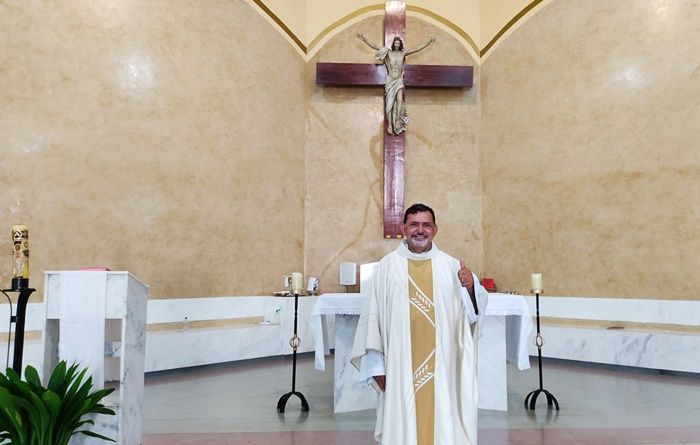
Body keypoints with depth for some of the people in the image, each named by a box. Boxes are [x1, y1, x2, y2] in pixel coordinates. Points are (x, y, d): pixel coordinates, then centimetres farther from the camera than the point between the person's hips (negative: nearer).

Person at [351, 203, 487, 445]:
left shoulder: (451, 266, 4)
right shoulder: (386, 267, -1)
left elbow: (475, 308, 3)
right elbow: (373, 317, -1)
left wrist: (470, 286, -18)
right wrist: (376, 365, -3)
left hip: (442, 367, 1)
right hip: (400, 367, -1)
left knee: (443, 424, 7)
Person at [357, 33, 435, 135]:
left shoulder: (403, 53, 5)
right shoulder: (388, 52, 1)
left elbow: (417, 49, 6)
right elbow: (374, 46, -4)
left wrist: (428, 42, 2)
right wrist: (364, 39, -11)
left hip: (399, 80, 1)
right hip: (390, 80, -1)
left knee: (399, 100, -19)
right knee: (389, 102, -6)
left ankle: (398, 122, -15)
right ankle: (389, 124, -5)